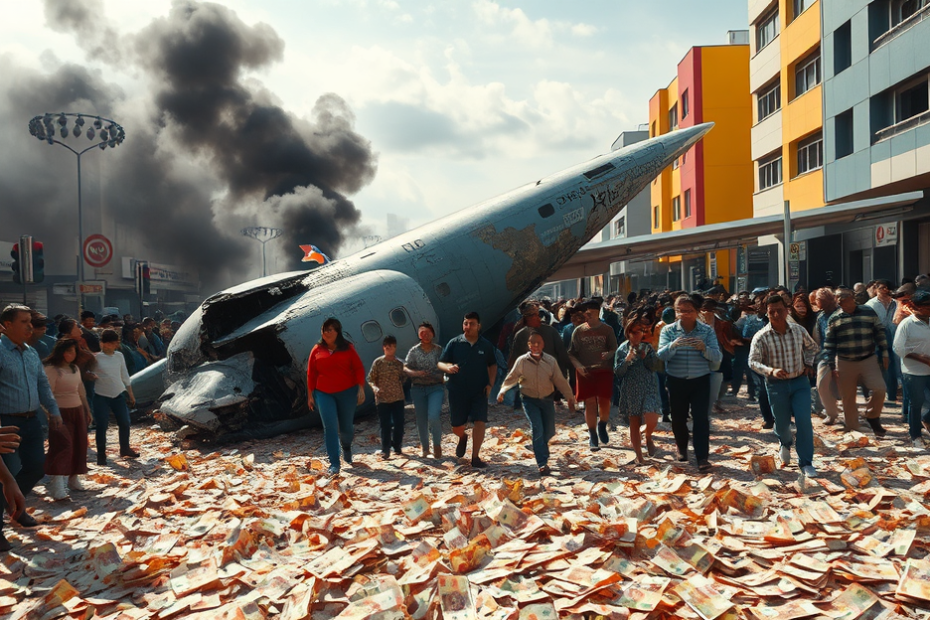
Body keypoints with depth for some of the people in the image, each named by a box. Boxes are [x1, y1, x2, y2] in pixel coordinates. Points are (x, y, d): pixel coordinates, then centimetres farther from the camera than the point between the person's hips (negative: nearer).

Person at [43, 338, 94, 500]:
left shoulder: (75, 368, 12)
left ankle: (73, 478, 22)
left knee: (79, 446, 9)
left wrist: (87, 410, 23)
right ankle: (56, 484, -19)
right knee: (63, 446, -17)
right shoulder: (52, 369, -12)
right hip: (61, 412, -8)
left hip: (78, 411, 8)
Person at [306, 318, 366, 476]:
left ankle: (346, 446, 44)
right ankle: (334, 464, -1)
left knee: (346, 426, 9)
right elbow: (311, 374, 6)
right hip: (324, 394, 1)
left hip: (347, 392, 0)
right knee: (330, 427, -7)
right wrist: (310, 395, 5)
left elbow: (359, 368, -1)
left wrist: (361, 389, -9)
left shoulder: (347, 348, 0)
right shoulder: (317, 350, 3)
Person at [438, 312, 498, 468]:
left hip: (479, 391, 0)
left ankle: (475, 457, 3)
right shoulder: (454, 343, -3)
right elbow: (440, 363, -1)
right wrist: (448, 367, -24)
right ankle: (463, 438, 44)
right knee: (457, 427, 6)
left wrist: (490, 383, -2)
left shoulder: (486, 345, 1)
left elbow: (492, 365, 12)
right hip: (458, 391, 0)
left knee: (480, 422, -12)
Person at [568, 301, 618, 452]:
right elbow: (571, 353, 3)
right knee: (590, 403, 1)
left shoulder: (607, 330, 2)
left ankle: (602, 426, 31)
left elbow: (614, 350, 3)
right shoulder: (579, 331, 2)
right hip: (585, 372, 0)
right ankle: (592, 436, 12)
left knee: (604, 402, 1)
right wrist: (579, 366, -12)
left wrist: (608, 355, -19)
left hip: (604, 370, 0)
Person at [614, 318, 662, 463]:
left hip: (649, 388, 0)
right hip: (631, 390, 0)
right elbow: (618, 371, -3)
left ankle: (648, 437, 17)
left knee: (652, 419, -18)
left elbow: (657, 366, -1)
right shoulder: (622, 349, 2)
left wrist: (645, 356, -13)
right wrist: (627, 359, -18)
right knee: (634, 423, 3)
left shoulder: (648, 347, 6)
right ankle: (639, 456, 17)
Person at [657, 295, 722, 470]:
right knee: (678, 418, 11)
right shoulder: (668, 330, -2)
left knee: (701, 418, -9)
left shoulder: (707, 331, -2)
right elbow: (661, 355, -15)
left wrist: (704, 348, -30)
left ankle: (702, 456, -3)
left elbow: (718, 357, -10)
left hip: (700, 381, -1)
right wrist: (673, 345, -35)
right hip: (676, 381, 1)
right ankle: (682, 448, 36)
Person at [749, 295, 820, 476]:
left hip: (800, 381, 1)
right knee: (782, 423, 9)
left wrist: (808, 364, 2)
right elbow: (753, 362, -15)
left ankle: (806, 462, 5)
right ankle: (785, 444, 46)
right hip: (776, 384, -1)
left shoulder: (799, 330, -4)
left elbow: (812, 347, 16)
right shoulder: (761, 337, -13)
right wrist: (771, 370, -31)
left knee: (804, 421, -9)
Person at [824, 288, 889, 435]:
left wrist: (884, 354, 3)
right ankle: (852, 429, 19)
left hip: (868, 360, 0)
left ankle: (872, 417, 13)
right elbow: (829, 344, 2)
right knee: (848, 399, 5)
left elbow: (880, 333, 6)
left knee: (879, 389, -14)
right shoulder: (834, 319, 1)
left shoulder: (869, 312, 1)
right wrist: (832, 366, -2)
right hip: (845, 363, 0)